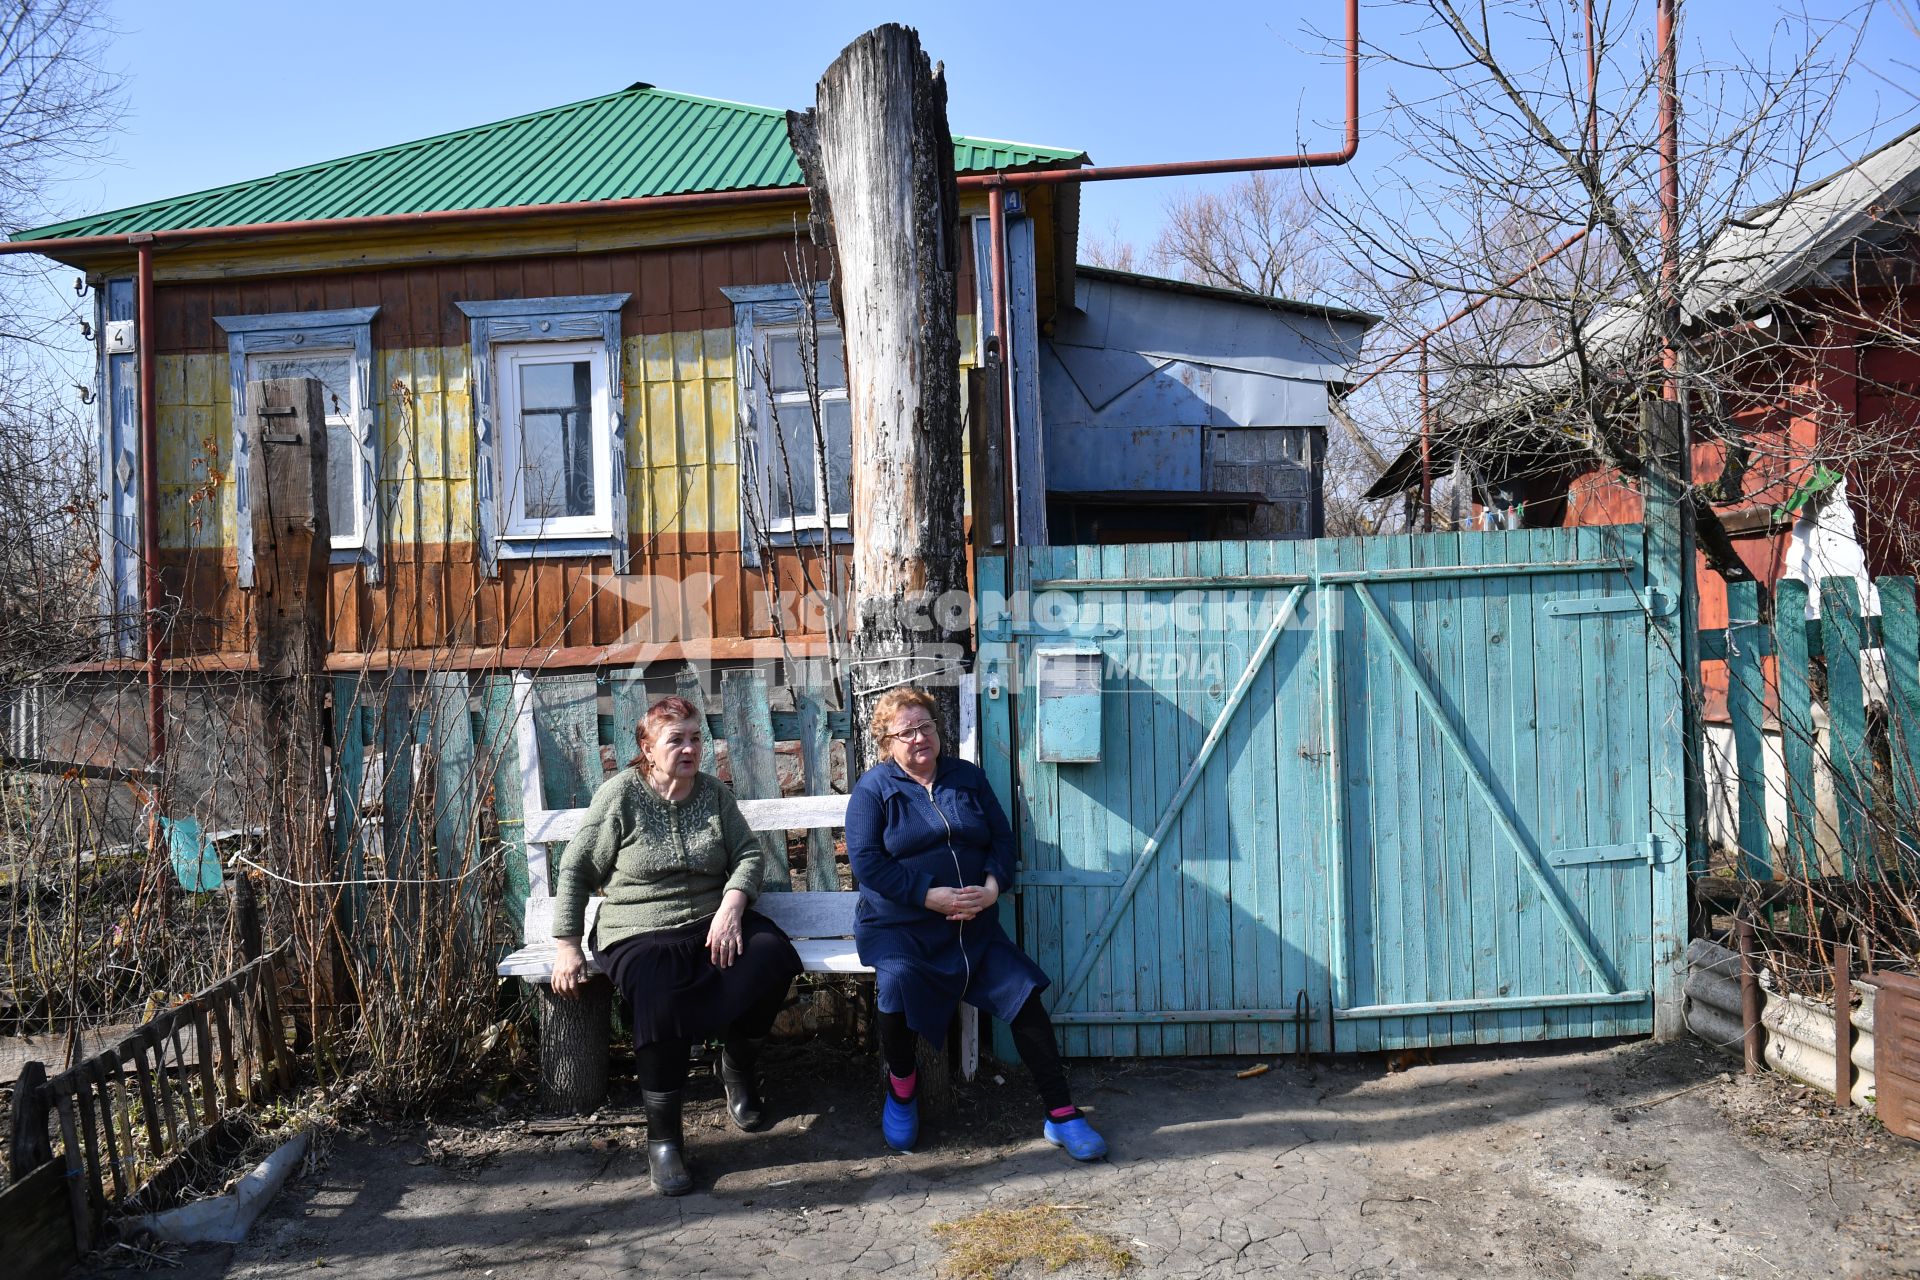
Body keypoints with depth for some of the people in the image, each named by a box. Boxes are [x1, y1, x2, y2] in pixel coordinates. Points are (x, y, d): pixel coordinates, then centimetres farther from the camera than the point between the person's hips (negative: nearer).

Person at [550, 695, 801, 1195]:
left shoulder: (714, 792, 7)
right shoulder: (621, 793, -2)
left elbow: (749, 854, 6)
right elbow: (576, 871, 1)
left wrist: (731, 907, -13)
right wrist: (566, 946, -3)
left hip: (712, 924, 4)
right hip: (640, 934, -3)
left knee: (771, 957, -26)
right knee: (660, 1001, -34)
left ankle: (739, 1070, 3)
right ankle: (662, 1136, -15)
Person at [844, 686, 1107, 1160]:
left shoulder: (968, 777, 12)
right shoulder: (872, 788, -1)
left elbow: (1002, 838, 10)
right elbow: (866, 861, -11)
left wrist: (992, 888, -11)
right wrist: (934, 897, -18)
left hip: (972, 926, 3)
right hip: (898, 927, -3)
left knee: (1024, 994, -11)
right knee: (899, 981, -31)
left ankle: (1061, 1114, -1)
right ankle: (901, 1088, -2)